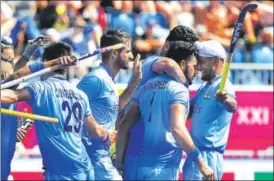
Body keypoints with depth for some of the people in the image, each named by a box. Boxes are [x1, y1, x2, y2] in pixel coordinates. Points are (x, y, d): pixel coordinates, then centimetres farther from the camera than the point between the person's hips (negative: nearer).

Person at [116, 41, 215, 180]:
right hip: (164, 168, -7)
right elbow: (177, 128, -22)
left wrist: (120, 161, 17)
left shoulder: (146, 87, 14)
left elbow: (124, 126, 13)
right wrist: (200, 162, -20)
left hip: (142, 165, 7)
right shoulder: (178, 90, -7)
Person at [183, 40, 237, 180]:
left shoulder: (222, 86, -14)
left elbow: (232, 107, -36)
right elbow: (187, 112, 26)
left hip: (208, 156, -10)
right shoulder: (204, 88, 18)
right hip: (196, 154, 10)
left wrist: (227, 100, -58)